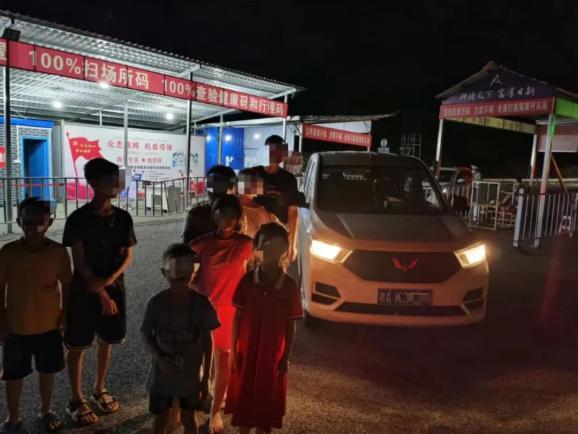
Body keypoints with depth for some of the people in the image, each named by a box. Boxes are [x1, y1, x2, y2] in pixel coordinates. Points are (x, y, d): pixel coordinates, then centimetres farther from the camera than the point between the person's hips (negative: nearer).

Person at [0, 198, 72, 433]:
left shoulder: (58, 251, -10)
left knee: (47, 371, 17)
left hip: (49, 325, 0)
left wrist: (66, 315, 0)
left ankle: (46, 411, 39)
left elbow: (66, 285, -1)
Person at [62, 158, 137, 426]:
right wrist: (101, 294, -12)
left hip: (114, 289, 4)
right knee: (77, 346, 7)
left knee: (106, 341, 15)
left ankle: (99, 390, 35)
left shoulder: (123, 218, 0)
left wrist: (110, 279, -16)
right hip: (83, 292, -4)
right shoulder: (78, 218, -11)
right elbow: (79, 262, -12)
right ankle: (76, 400, 24)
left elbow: (128, 256, 2)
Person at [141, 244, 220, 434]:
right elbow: (147, 336, -5)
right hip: (162, 373, 0)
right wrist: (160, 358, -22)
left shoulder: (202, 303, -16)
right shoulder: (156, 303, -17)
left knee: (188, 418, 19)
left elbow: (207, 340, -6)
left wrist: (206, 377, -2)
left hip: (191, 374, 0)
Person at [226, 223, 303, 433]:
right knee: (243, 397, 15)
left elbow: (291, 326, -5)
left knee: (266, 399, 14)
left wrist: (286, 358, -3)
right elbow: (237, 317, -2)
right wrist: (233, 350, -1)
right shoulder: (247, 280, -9)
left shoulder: (290, 286, -13)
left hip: (272, 353, -1)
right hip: (246, 350, 1)